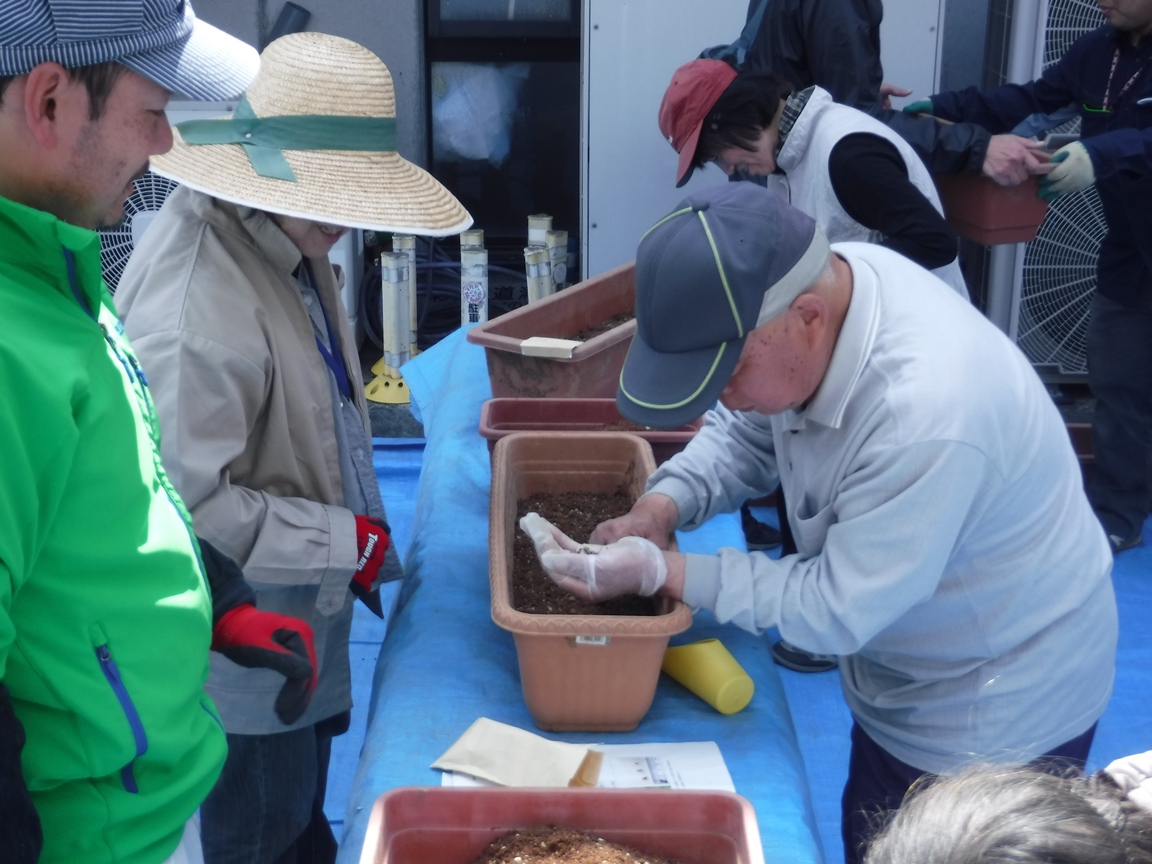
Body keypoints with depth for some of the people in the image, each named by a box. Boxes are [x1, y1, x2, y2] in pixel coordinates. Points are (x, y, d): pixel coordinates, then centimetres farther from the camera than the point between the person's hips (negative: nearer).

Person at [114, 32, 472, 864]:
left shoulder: (283, 241, 0)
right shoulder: (192, 301, -31)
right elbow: (182, 504, -32)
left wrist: (357, 538, 9)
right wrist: (349, 541, -23)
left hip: (306, 613, 9)